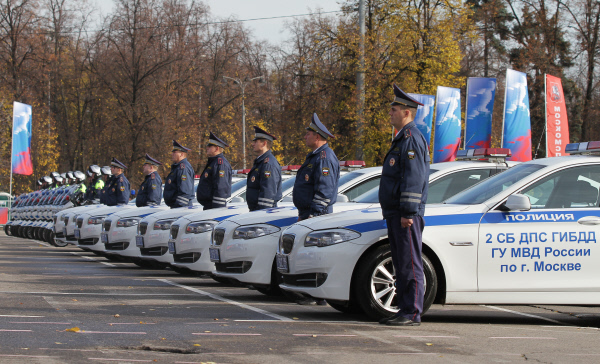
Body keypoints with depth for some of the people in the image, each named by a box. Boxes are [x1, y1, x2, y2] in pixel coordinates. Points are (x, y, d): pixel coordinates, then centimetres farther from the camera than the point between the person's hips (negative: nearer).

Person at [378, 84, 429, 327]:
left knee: (409, 264, -8)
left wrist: (408, 212, -23)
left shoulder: (412, 138, -12)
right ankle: (404, 311, 15)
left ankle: (412, 313, -7)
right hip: (395, 213, 11)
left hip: (405, 215, -11)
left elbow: (414, 179, -19)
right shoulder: (402, 139, 20)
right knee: (401, 264, 11)